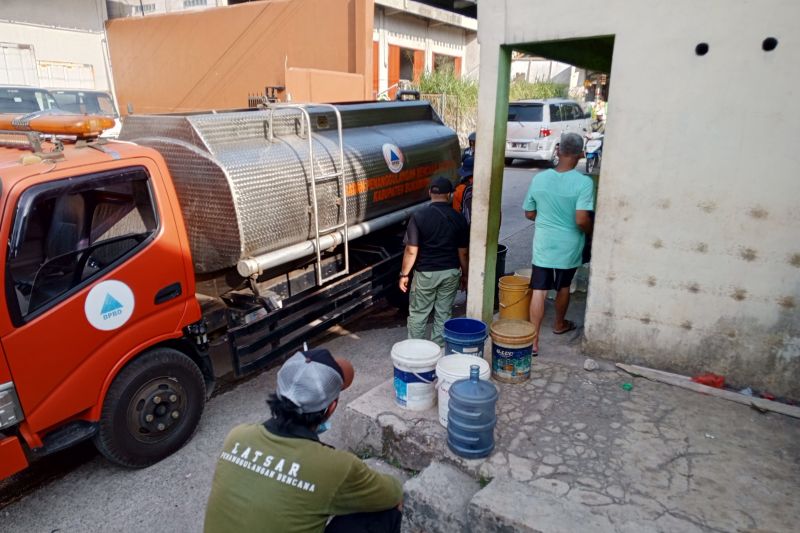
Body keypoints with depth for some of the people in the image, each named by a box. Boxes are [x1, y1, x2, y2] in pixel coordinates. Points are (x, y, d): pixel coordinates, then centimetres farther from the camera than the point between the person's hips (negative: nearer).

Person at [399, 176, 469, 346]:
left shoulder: (419, 216, -11)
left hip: (426, 273, -2)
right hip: (450, 272, 3)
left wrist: (404, 274, -2)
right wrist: (464, 275, 13)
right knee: (444, 313, 13)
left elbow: (411, 251, -13)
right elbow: (462, 252, 1)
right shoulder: (458, 219, -3)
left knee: (418, 313, 12)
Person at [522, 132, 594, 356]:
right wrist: (590, 232, -1)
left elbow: (529, 213, 5)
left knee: (539, 291, 3)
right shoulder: (584, 182, -16)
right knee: (563, 287, 21)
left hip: (543, 245, 1)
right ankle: (559, 324, 42)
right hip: (568, 247, -1)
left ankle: (533, 340, 2)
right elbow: (581, 220, -22)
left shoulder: (539, 178, -5)